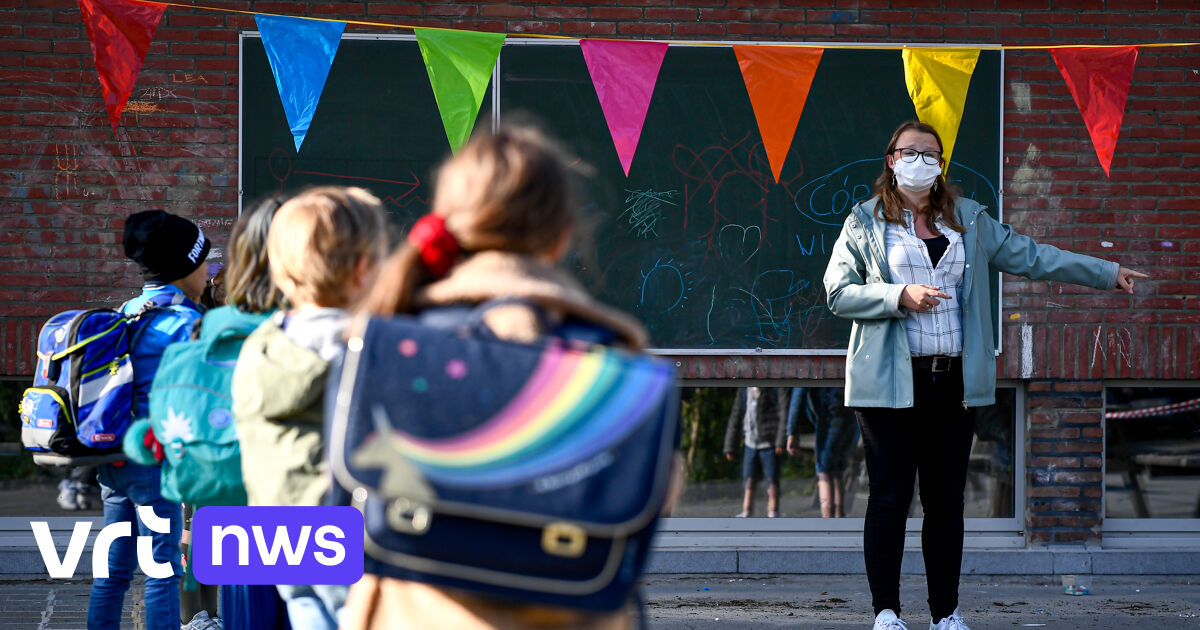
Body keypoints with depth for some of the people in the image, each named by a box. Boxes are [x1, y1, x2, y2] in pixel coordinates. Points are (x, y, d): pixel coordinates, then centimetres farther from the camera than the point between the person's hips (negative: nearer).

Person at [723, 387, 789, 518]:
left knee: (771, 480, -3)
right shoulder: (744, 393, 7)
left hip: (770, 444, -4)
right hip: (751, 445, 5)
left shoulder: (777, 389, -7)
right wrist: (729, 448, 9)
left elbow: (785, 415, -14)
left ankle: (772, 514, -2)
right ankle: (746, 514, 3)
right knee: (750, 479, 3)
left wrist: (781, 442, -23)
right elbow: (735, 421, 11)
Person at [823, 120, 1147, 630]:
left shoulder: (968, 220, 16)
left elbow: (1029, 257, 20)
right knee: (890, 498, -5)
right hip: (890, 383, -3)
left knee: (946, 500, 4)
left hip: (954, 382, 3)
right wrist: (900, 296, -13)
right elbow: (838, 293, 0)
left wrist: (1107, 274, 19)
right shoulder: (864, 223, 6)